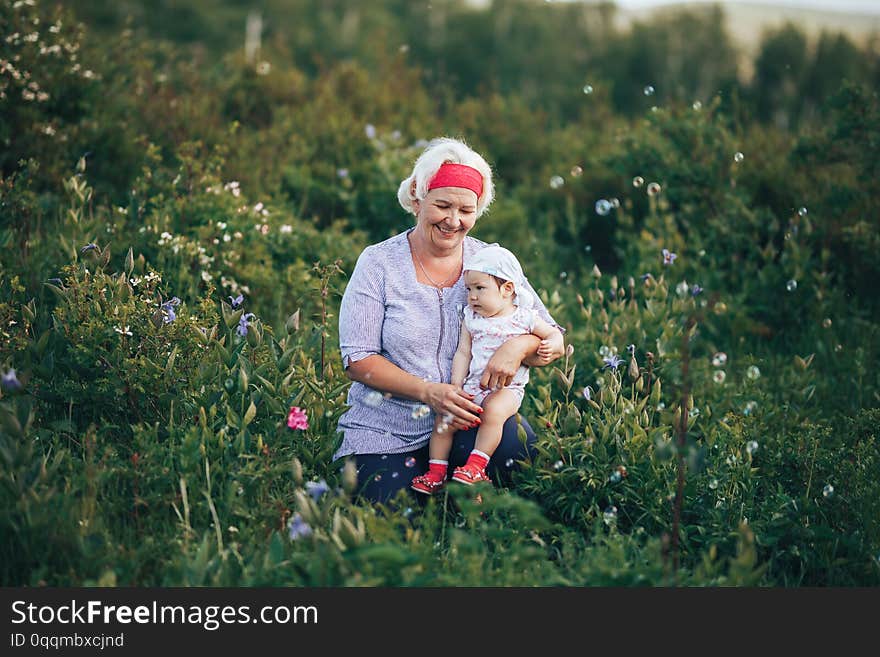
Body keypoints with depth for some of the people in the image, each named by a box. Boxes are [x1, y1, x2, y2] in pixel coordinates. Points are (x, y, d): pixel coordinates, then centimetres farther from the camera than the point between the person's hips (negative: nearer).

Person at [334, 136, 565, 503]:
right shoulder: (379, 263, -1)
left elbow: (554, 342, 3)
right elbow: (358, 360, -7)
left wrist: (517, 346, -21)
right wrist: (428, 392, -22)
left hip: (464, 424, 2)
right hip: (385, 432, -2)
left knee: (515, 440, -30)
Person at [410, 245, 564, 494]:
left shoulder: (525, 318, 0)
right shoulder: (471, 319, 9)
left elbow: (554, 334, 12)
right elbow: (463, 353, 8)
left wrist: (548, 347, -11)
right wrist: (456, 384, -2)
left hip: (506, 388, -4)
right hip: (472, 386, 4)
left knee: (493, 410, -34)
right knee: (443, 415, -13)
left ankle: (476, 466, -30)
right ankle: (436, 472, -6)